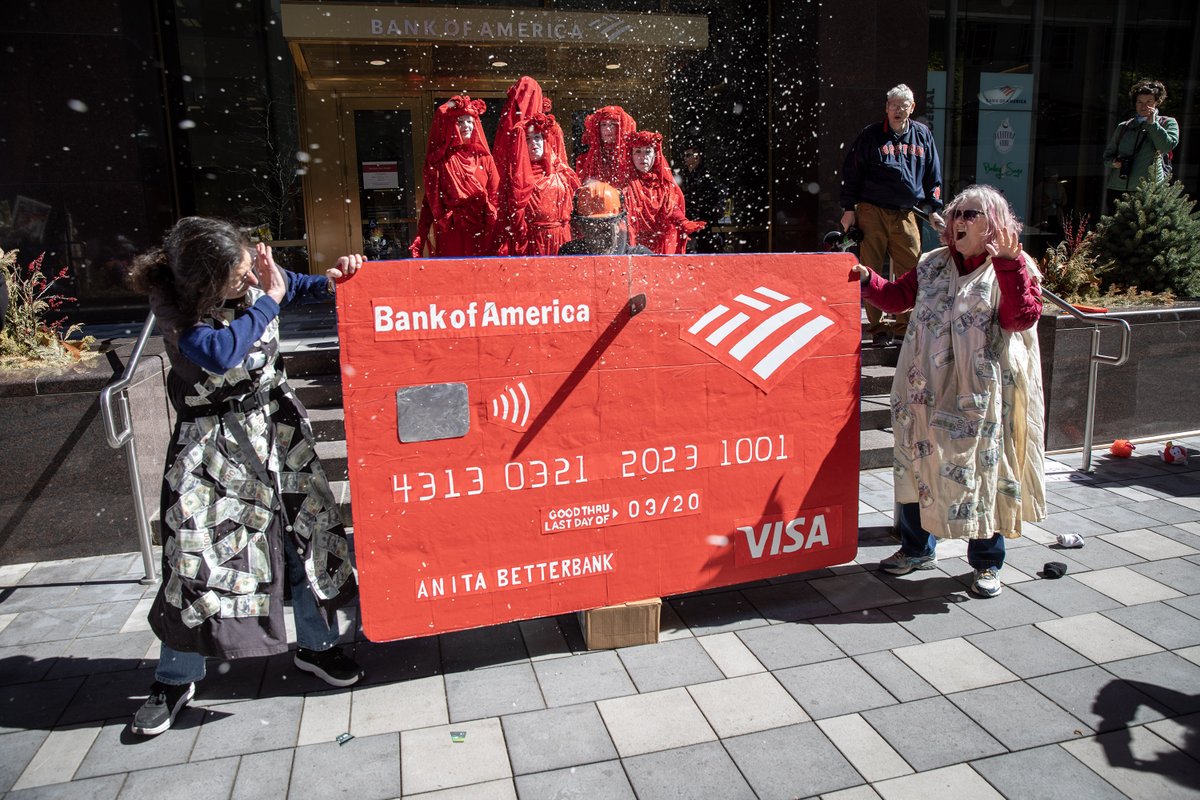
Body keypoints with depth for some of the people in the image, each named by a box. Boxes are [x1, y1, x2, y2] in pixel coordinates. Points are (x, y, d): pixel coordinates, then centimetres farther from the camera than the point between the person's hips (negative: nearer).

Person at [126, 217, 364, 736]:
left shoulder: (257, 278, -6)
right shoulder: (174, 306, -19)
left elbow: (294, 287, 17)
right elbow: (217, 353, -36)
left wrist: (329, 280, -5)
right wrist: (267, 300, -26)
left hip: (277, 425, 5)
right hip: (212, 444, -4)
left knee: (310, 529, 6)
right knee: (200, 554, -2)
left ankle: (316, 644, 26)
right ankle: (176, 678, 20)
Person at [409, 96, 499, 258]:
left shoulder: (484, 158, 9)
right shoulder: (439, 159, 4)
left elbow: (495, 197, 4)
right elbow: (430, 202, 1)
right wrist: (419, 239, -9)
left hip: (481, 233, 2)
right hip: (450, 234, -2)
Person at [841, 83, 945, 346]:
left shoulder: (923, 135, 13)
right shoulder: (871, 135, 3)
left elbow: (933, 175, 19)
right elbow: (851, 173, 4)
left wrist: (933, 209, 14)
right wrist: (849, 209, -1)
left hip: (906, 214, 3)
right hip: (871, 212, -3)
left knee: (911, 272, 0)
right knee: (871, 272, -1)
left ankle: (904, 325, 12)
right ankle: (877, 328, 8)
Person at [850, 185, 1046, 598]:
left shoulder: (1013, 269, -1)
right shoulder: (933, 265, 12)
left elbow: (1022, 317, -16)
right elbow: (898, 296, 20)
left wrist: (1008, 265, -22)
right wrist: (868, 280, 6)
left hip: (979, 394, -4)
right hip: (926, 390, 5)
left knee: (982, 470, 4)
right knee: (919, 463, 12)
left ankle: (986, 563, 21)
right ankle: (917, 548, 30)